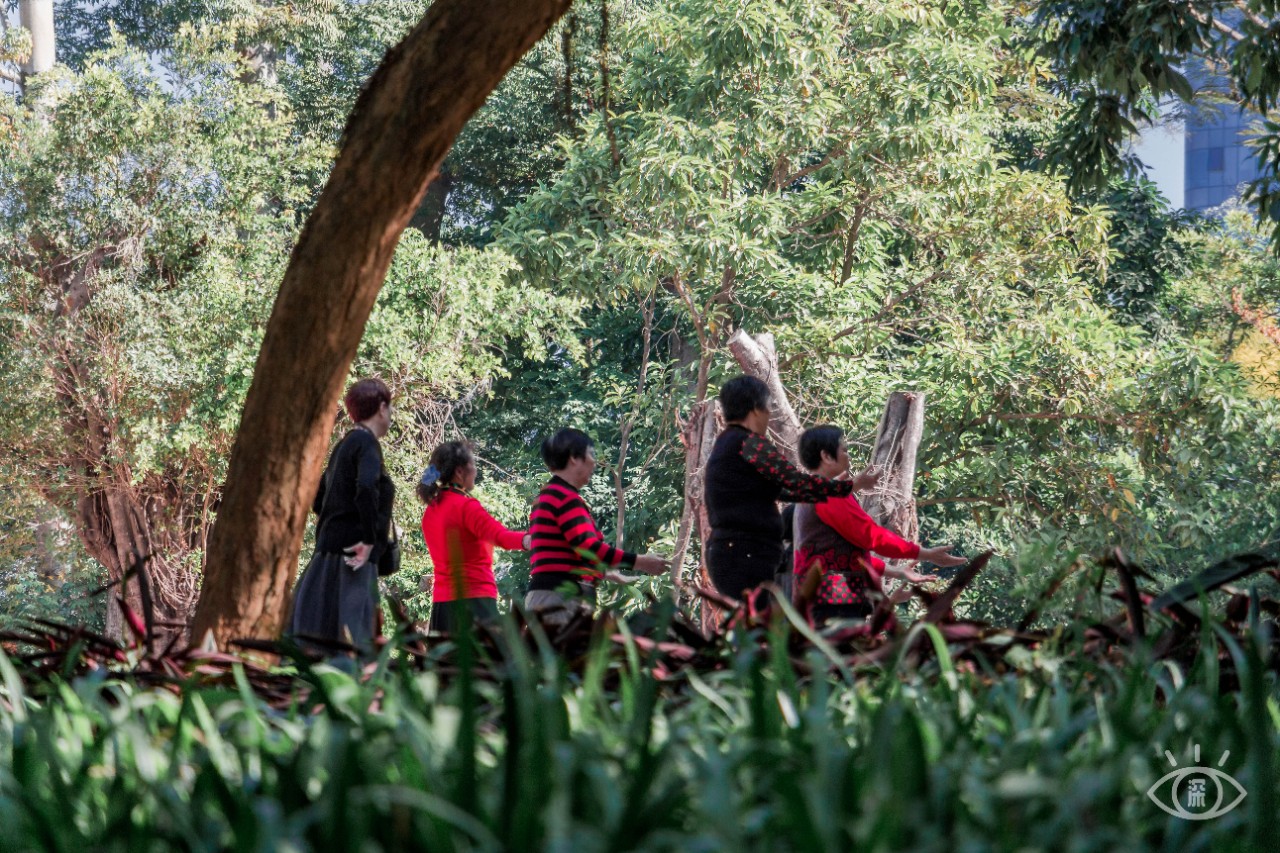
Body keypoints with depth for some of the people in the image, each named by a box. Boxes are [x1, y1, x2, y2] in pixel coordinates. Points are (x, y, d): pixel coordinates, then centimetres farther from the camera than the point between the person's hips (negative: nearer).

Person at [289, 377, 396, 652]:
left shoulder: (346, 444, 19)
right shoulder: (366, 443, -9)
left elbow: (318, 499, 25)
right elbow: (366, 488, -26)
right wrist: (369, 540, -21)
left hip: (329, 553, 9)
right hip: (351, 562, -9)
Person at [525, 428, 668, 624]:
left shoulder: (547, 497, 23)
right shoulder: (565, 497, -9)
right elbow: (589, 548, -17)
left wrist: (604, 573, 34)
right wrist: (640, 562, -12)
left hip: (551, 596, 11)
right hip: (561, 599, -11)